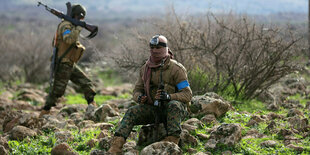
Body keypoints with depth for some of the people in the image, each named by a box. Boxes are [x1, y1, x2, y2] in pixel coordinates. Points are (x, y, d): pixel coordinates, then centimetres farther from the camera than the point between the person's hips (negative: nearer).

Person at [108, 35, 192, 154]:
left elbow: (187, 94, -11)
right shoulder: (145, 69, 9)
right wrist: (139, 97, -12)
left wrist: (169, 96, -29)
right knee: (131, 112, -20)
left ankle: (172, 141, -43)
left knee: (174, 105, -37)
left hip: (171, 109, -4)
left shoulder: (176, 69, -8)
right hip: (153, 109, 4)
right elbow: (137, 90, 15)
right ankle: (116, 146, -33)